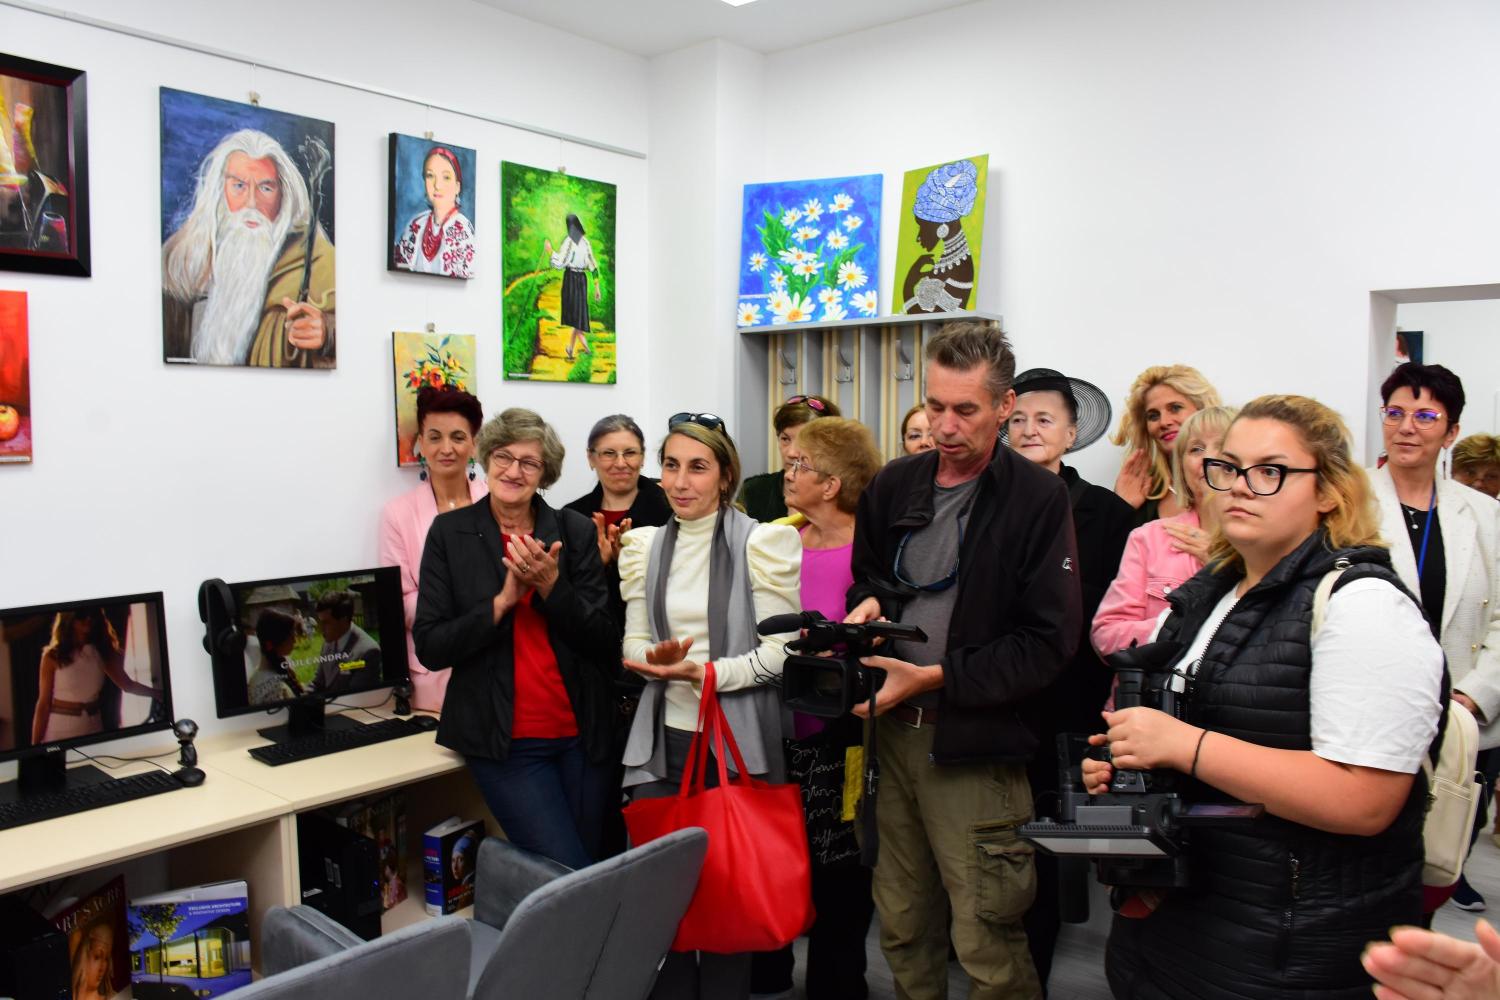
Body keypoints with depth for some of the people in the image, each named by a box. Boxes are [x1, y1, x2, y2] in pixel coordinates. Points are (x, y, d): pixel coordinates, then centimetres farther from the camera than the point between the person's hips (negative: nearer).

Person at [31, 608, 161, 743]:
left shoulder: (101, 652, 4)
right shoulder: (53, 656, -8)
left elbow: (127, 684, 10)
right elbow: (44, 703, -8)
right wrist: (35, 746, -11)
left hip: (93, 727, 4)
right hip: (60, 730, -4)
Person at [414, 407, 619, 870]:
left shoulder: (575, 530, 1)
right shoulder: (450, 532, -1)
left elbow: (605, 642, -3)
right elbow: (429, 646, -6)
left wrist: (550, 585, -18)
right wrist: (503, 600, -17)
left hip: (581, 732, 2)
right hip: (505, 740, -2)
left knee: (589, 862, 14)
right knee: (567, 877, -8)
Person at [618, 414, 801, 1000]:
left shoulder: (761, 542, -7)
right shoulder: (644, 545, 8)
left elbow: (781, 647, -9)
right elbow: (633, 643, 10)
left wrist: (710, 673, -21)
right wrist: (657, 660, -12)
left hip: (736, 741, -4)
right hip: (663, 739, 4)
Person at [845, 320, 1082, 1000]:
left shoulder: (1039, 498, -8)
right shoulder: (895, 485, 8)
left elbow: (1048, 642, -12)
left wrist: (935, 677, -16)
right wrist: (866, 604, -1)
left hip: (975, 744, -5)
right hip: (895, 731, 5)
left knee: (986, 944, 2)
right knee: (902, 928, 17)